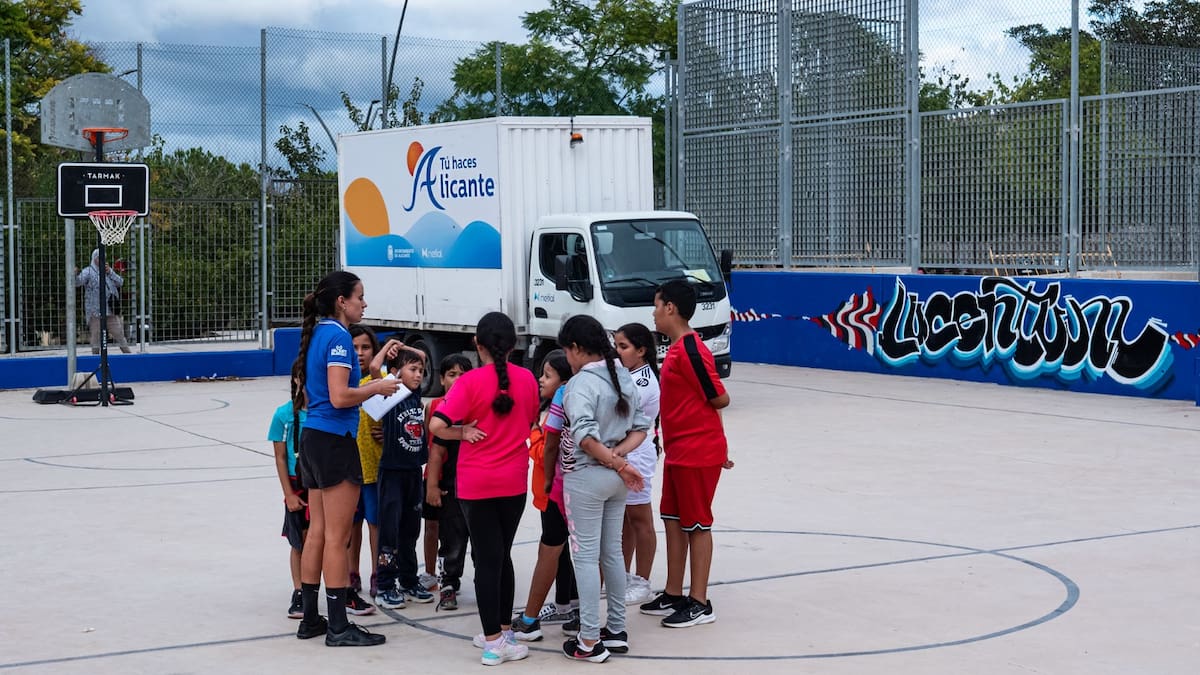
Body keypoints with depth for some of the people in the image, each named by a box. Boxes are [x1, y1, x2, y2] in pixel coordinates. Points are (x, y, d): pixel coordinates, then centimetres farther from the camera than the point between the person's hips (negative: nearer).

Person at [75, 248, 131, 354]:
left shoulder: (108, 270, 15)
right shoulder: (88, 271, -2)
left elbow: (120, 282, 7)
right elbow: (78, 282, -17)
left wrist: (110, 273, -7)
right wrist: (74, 275, -38)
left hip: (110, 309, 4)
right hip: (95, 311, -4)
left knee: (118, 333, 10)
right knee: (96, 336, -1)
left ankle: (128, 353, 20)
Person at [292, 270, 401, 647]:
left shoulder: (316, 334, 13)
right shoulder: (338, 337, -15)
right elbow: (340, 397, -23)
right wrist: (378, 388, -9)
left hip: (313, 438, 9)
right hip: (335, 442, -9)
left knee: (318, 532, 13)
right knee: (337, 537, -4)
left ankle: (310, 619, 17)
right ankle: (338, 627, 0)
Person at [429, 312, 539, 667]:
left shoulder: (470, 382, -13)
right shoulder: (527, 379, -1)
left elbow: (437, 425, -21)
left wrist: (465, 432, -7)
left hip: (476, 484, -3)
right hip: (514, 481, 3)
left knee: (487, 559, 1)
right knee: (502, 556, 17)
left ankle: (494, 640, 1)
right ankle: (502, 632, 24)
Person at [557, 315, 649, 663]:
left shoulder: (581, 383, -17)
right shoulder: (624, 377, 7)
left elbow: (585, 437, -28)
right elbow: (640, 429, 7)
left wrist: (617, 464, -19)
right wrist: (618, 456, -6)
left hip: (586, 477, -8)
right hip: (615, 477, 8)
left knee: (586, 556, 0)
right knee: (612, 552, 16)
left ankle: (589, 641, 4)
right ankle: (616, 630, 24)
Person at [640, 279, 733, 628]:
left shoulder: (690, 351, -20)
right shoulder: (678, 348, 11)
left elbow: (719, 398, -18)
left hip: (696, 453, -9)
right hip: (679, 451, 9)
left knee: (696, 524, -1)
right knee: (673, 519, 14)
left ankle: (700, 604, 8)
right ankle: (673, 595, 24)